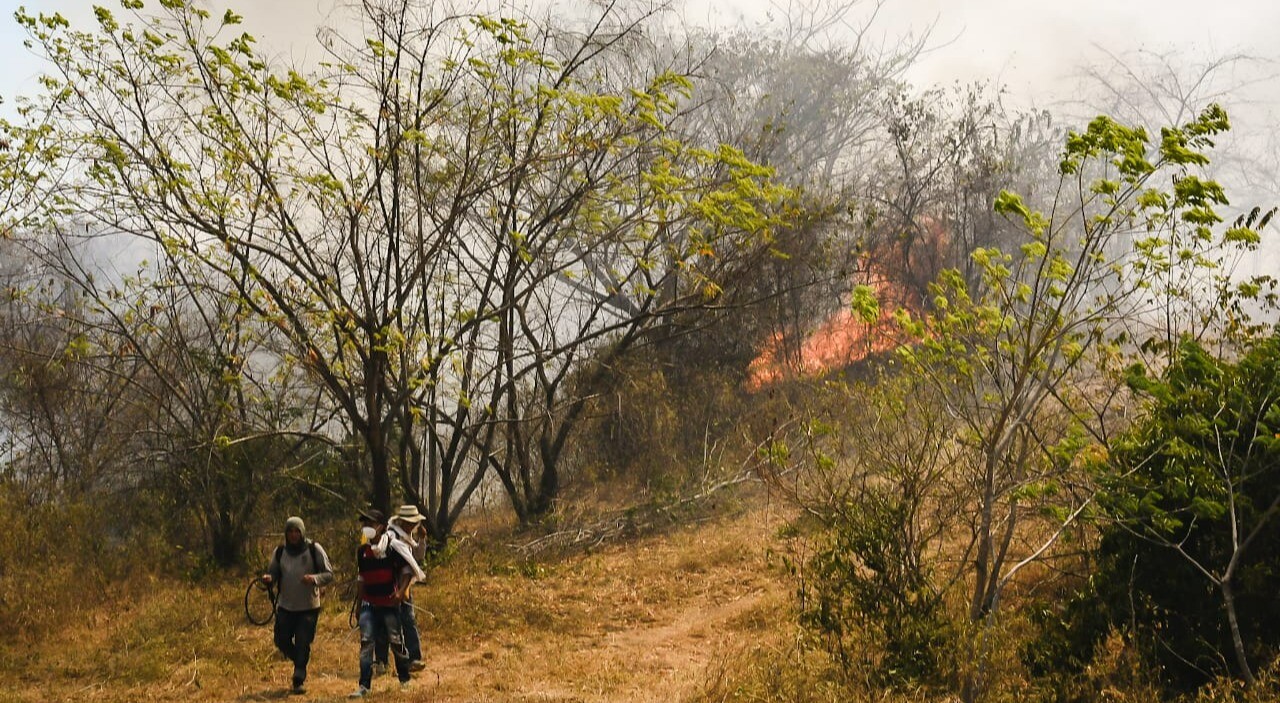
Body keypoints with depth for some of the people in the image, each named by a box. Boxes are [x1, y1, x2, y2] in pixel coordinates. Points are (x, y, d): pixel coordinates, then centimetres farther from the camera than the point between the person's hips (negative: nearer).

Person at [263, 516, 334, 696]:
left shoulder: (314, 549, -7)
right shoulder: (280, 552, 2)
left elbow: (329, 574, -7)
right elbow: (273, 573, 9)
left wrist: (314, 579, -27)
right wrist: (268, 578, -16)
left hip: (309, 607, -3)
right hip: (286, 606, 3)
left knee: (302, 645, -4)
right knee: (281, 641, 5)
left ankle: (298, 681, 6)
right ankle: (300, 663, 34)